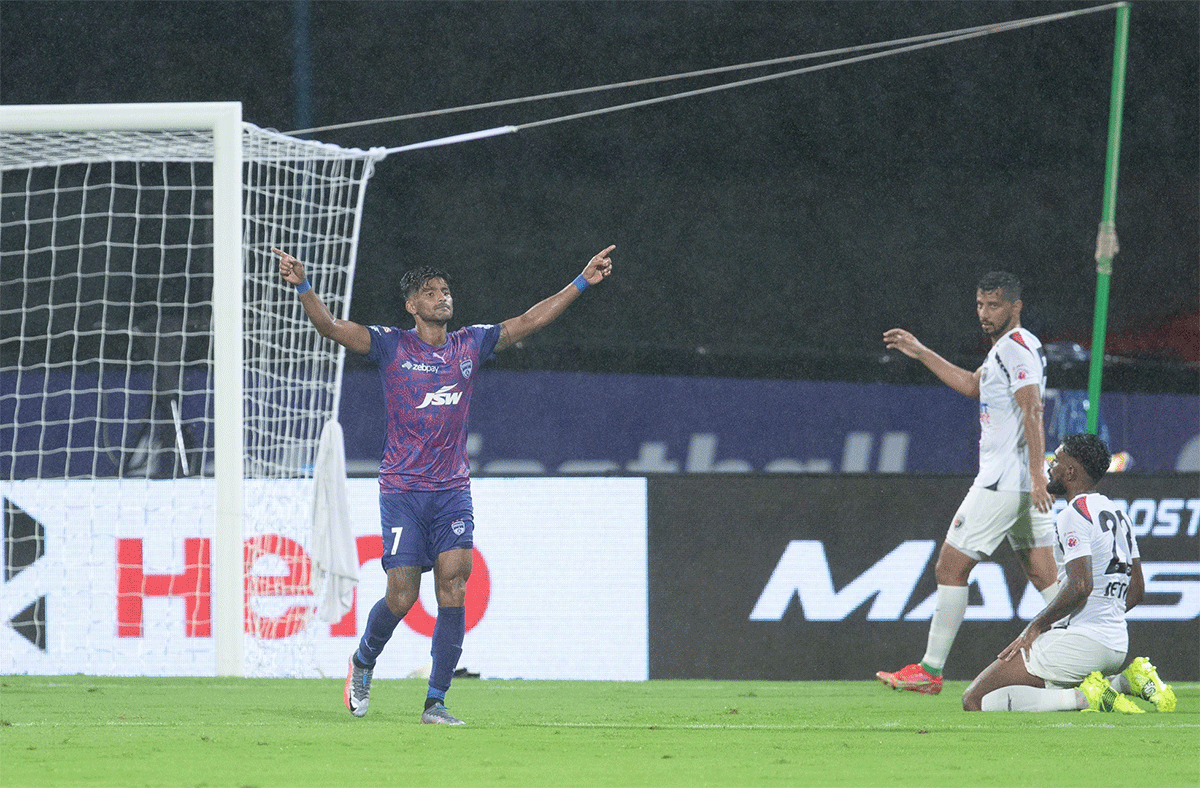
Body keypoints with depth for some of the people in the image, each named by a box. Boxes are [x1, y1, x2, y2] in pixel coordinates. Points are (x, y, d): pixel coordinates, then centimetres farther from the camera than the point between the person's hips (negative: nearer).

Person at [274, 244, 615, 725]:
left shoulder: (470, 344, 9)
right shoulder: (392, 347, -2)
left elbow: (529, 322, 14)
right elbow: (331, 327, -13)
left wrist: (582, 282, 10)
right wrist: (303, 287, -29)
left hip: (453, 490, 3)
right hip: (403, 490, -3)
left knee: (453, 589, -11)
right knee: (402, 596, -5)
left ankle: (435, 702, -5)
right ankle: (363, 661, 26)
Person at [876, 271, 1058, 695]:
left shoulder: (1016, 347, -12)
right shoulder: (1007, 347, 19)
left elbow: (1032, 412, -23)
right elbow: (973, 385, 35)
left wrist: (1036, 475, -31)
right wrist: (920, 353, 36)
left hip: (1001, 484, -10)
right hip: (1025, 484, 10)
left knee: (950, 567, -3)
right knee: (1042, 573, 6)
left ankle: (930, 671, 0)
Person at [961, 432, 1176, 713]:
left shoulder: (1075, 516, -12)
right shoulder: (1118, 514, 17)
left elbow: (1080, 587, -22)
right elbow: (1136, 591, 21)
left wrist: (1036, 626, -11)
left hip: (1079, 640, -9)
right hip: (1117, 645, 9)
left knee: (975, 701, -10)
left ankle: (1084, 697, -18)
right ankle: (1126, 682, 8)